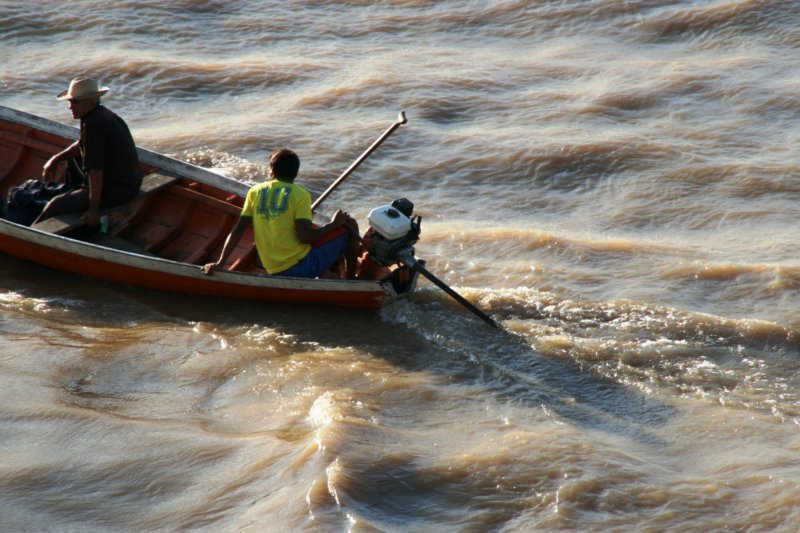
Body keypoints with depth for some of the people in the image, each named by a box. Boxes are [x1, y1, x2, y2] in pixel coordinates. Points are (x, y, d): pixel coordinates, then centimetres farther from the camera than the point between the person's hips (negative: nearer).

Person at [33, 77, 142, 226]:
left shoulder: (93, 125, -25)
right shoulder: (103, 113, 7)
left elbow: (95, 171, -28)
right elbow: (82, 144, 26)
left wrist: (94, 210, -26)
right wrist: (56, 159, 15)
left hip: (116, 191, -11)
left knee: (55, 206, -15)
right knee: (72, 157, 31)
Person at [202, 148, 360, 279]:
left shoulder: (255, 192, 6)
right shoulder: (300, 195, -7)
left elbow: (237, 230, 2)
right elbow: (304, 236, -17)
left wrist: (220, 262, 3)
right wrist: (333, 224, -4)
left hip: (274, 272, 6)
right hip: (301, 266, -6)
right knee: (350, 225, 10)